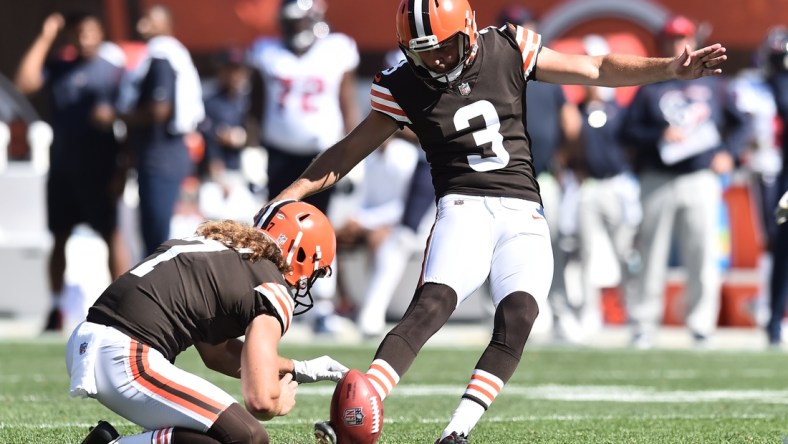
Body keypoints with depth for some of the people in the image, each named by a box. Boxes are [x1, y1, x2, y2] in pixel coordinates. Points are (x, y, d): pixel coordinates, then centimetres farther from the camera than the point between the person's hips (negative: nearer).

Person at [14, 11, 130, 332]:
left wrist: (122, 171, -8)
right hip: (62, 168, 4)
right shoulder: (58, 68, 11)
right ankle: (57, 308, 13)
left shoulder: (114, 73, 1)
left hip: (99, 170, -4)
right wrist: (44, 39, -6)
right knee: (59, 237, 7)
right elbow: (25, 82, -7)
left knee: (112, 236, -4)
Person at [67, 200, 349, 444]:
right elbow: (261, 401, -8)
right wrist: (282, 401, 16)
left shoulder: (215, 244, 24)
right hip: (125, 361, -9)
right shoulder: (273, 293, -1)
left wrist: (298, 370, 37)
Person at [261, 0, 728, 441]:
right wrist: (285, 199, 4)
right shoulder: (405, 87, 3)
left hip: (524, 214, 2)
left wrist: (670, 68, 0)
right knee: (430, 307, -27)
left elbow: (598, 69, 9)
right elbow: (347, 153, 10)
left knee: (517, 319, -22)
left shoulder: (507, 51, 5)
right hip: (465, 207, -2)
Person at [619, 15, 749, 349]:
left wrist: (728, 153, 2)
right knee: (651, 253, -1)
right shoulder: (649, 89, 8)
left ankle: (701, 324, 1)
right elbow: (627, 131, 2)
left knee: (703, 253, -4)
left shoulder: (712, 86, 13)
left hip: (701, 180, 1)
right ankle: (643, 323, 4)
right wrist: (660, 136, -14)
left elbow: (739, 124, 19)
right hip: (658, 181, -1)